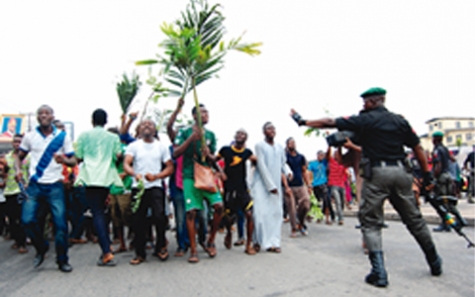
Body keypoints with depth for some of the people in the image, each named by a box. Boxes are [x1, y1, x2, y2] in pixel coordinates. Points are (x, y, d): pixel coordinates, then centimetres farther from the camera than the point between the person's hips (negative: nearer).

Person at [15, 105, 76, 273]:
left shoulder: (62, 136, 2)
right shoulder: (30, 136, 6)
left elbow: (73, 161, 2)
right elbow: (19, 157, 13)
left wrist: (64, 160, -20)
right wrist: (18, 170, -7)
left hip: (55, 186, -1)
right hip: (35, 185, 2)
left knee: (60, 223, -4)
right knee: (27, 219, -10)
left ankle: (62, 260, 12)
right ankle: (41, 248, 20)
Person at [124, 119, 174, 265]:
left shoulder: (161, 146, 10)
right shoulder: (133, 146, 7)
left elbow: (170, 168, 7)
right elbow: (126, 164, -7)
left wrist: (156, 176, -10)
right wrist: (135, 174, -28)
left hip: (155, 186, -1)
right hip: (138, 187, 1)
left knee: (159, 216, -15)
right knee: (138, 220, 4)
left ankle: (160, 247, 10)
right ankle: (140, 253, 19)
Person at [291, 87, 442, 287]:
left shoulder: (365, 120, 1)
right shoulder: (400, 121, 13)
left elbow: (330, 123, 0)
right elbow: (417, 148, 12)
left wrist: (303, 122, 8)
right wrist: (427, 174, 18)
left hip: (376, 173, -5)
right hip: (400, 172, 5)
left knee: (370, 222, 3)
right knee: (414, 219, 17)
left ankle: (379, 273, -4)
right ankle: (435, 263, 32)